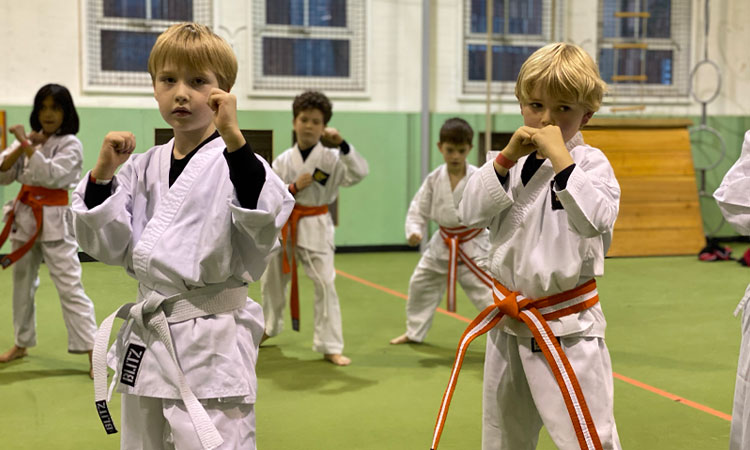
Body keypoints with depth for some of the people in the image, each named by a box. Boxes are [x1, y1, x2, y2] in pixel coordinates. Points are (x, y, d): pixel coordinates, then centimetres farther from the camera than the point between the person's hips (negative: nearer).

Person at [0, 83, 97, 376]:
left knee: (70, 286, -11)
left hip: (54, 220, -6)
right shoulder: (29, 139, 9)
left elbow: (51, 175, -22)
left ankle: (93, 353, -10)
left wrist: (28, 145, -21)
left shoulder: (70, 144, -7)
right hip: (24, 217, 6)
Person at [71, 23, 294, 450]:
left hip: (212, 344, -6)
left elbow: (265, 219, -27)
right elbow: (109, 246, 5)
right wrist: (103, 174, -8)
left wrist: (233, 138, -35)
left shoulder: (235, 161, -10)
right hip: (148, 339, 6)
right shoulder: (142, 168, 7)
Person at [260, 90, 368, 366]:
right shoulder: (283, 161, -1)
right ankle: (271, 327, 45)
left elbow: (359, 174, -24)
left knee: (325, 283, -13)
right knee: (272, 281, 17)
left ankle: (330, 347, -3)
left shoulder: (331, 158, -9)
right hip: (284, 226, 3)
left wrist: (342, 144, -34)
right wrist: (294, 188, -18)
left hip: (315, 227, -3)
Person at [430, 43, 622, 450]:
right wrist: (506, 158, -15)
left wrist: (560, 157, -26)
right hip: (509, 324, 5)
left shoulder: (590, 162, -10)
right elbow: (470, 214, -6)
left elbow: (596, 218, -27)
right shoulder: (508, 160, 4)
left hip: (567, 328, -5)